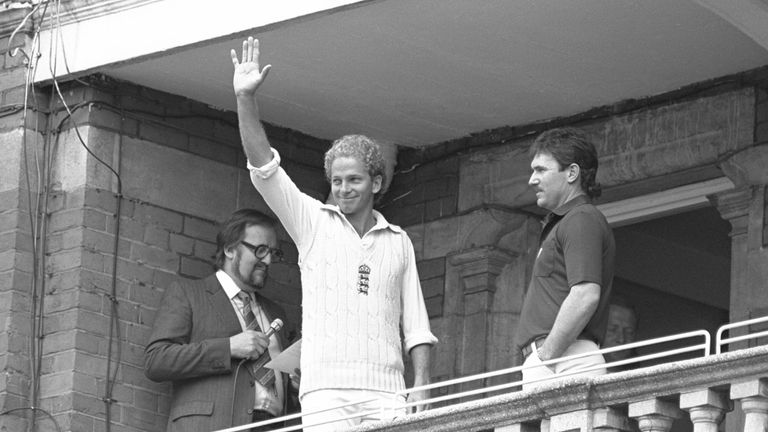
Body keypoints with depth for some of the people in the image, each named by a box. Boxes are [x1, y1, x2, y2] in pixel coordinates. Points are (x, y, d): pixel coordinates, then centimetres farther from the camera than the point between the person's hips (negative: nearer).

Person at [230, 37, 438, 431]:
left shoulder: (399, 242, 18)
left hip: (384, 391, 2)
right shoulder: (313, 222, 12)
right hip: (325, 386, -2)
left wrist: (421, 383, 1)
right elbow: (263, 165, 2)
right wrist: (245, 98, -10)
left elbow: (415, 324, 15)